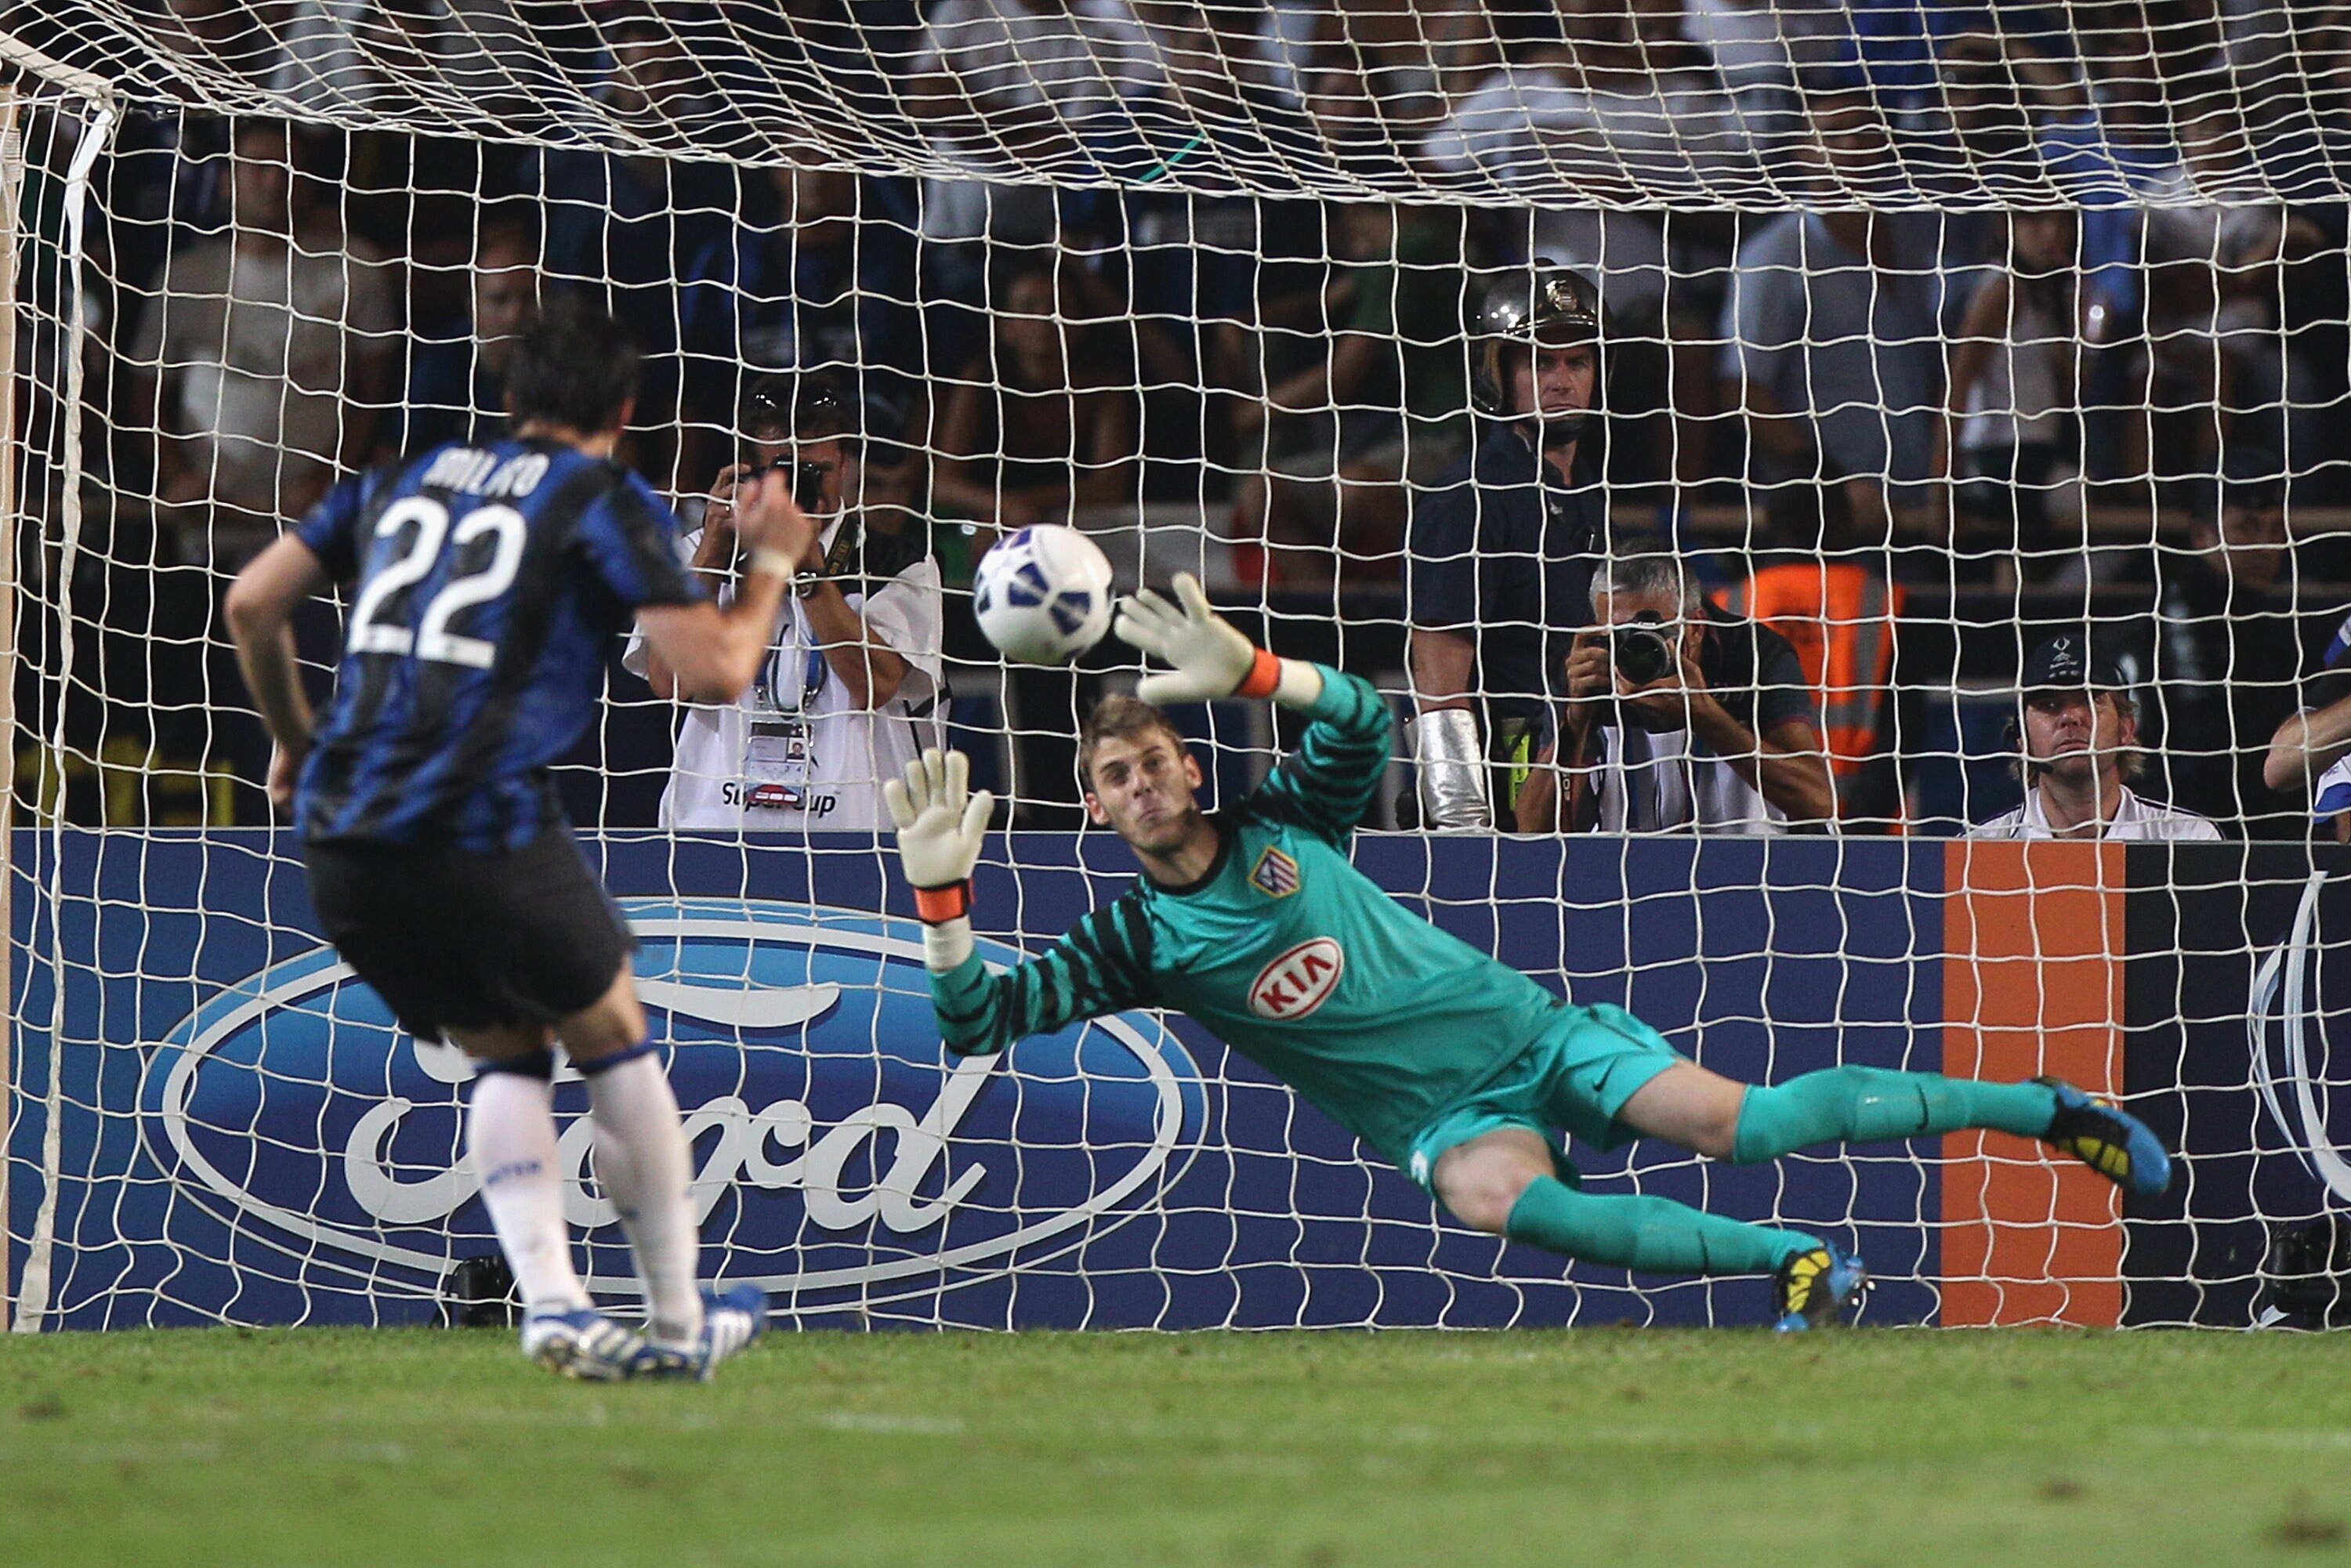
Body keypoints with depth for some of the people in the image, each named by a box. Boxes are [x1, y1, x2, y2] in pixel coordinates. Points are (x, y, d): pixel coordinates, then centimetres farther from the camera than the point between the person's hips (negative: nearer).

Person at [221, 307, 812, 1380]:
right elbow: (714, 673, -3)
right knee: (612, 1042, 15)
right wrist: (773, 563, 14)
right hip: (483, 829, -5)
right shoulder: (607, 500, 3)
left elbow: (251, 605, 19)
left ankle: (550, 1301, 2)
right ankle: (679, 1324, 21)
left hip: (341, 838, 5)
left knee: (507, 1055, 20)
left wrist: (294, 741, 33)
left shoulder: (403, 481, 19)